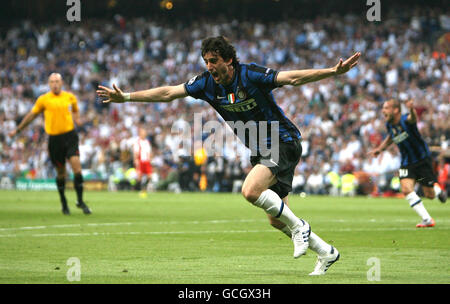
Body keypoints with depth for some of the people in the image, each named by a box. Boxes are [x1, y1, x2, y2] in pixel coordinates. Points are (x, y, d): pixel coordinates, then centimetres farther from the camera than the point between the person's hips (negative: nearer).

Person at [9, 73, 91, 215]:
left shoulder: (70, 97, 7)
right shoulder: (43, 99, 2)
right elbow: (31, 115, 14)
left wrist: (77, 118, 4)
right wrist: (17, 130, 20)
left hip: (70, 135, 1)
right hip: (54, 138, -1)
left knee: (76, 166, -15)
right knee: (61, 172, 5)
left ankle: (80, 201, -4)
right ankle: (64, 203, 23)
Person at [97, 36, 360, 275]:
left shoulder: (250, 75, -20)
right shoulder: (207, 83, -2)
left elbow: (292, 78, -27)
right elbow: (168, 93, 3)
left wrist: (334, 71, -38)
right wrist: (126, 97, 2)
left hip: (283, 142, -8)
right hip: (261, 151, 8)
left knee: (251, 190, -29)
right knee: (276, 219, 7)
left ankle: (298, 226, -9)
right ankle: (326, 252, 24)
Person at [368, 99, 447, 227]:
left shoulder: (406, 120, -24)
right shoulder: (389, 125, -4)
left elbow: (413, 118, -51)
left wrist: (412, 110, -73)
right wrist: (380, 148, 9)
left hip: (422, 160, -5)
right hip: (406, 163, 5)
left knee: (429, 195, 1)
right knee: (406, 189, -18)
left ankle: (437, 190, 41)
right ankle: (427, 220, -10)